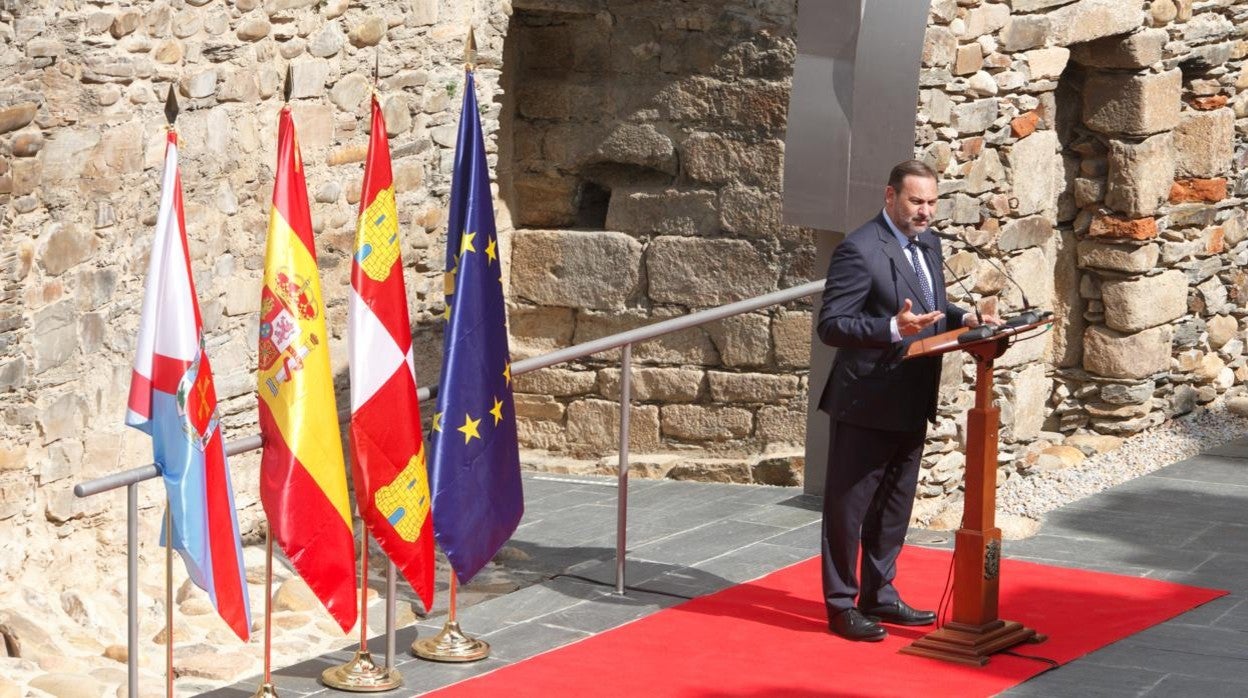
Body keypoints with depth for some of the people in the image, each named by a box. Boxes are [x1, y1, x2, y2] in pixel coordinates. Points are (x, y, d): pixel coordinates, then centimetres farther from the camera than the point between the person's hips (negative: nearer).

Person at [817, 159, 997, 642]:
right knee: (849, 508, 2)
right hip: (867, 404, -9)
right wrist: (894, 328, -31)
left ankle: (879, 595, 30)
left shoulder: (927, 243, 11)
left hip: (911, 404, 9)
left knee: (894, 508, 18)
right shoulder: (860, 250, -17)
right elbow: (831, 325, -20)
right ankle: (841, 605, 10)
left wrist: (963, 319, 1)